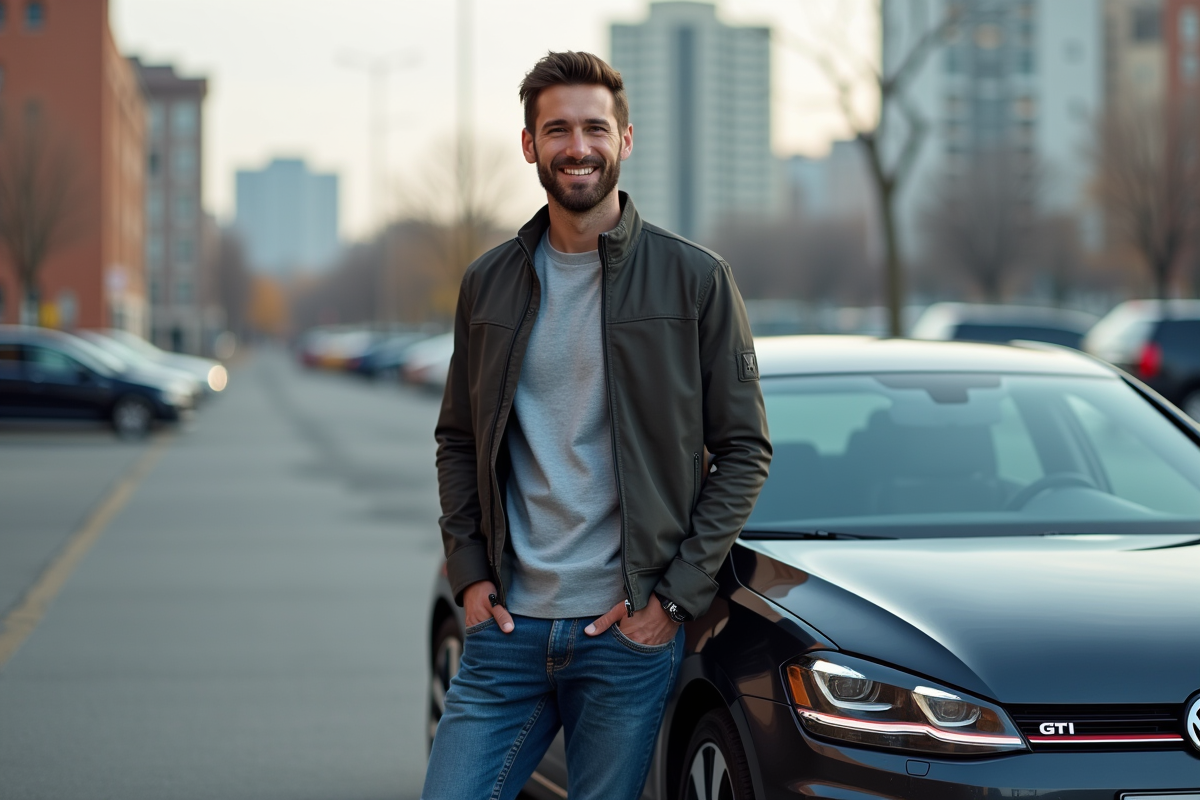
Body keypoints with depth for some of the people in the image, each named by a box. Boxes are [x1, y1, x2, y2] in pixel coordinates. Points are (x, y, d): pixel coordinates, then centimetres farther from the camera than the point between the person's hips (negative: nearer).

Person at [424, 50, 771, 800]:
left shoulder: (695, 279, -1)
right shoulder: (489, 282, 9)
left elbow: (744, 449, -1)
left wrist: (676, 595, -7)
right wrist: (469, 570, 4)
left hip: (629, 633, -3)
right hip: (507, 627, 3)